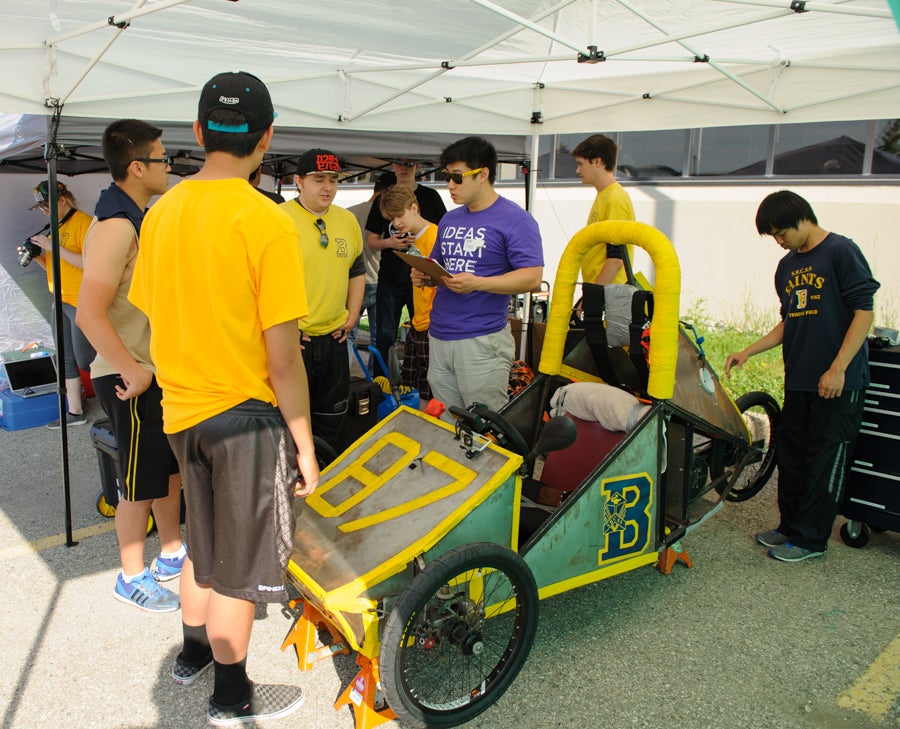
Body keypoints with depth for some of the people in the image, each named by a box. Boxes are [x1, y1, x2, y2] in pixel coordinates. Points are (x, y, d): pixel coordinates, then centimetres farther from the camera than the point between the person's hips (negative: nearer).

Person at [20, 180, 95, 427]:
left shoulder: (84, 222, -12)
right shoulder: (57, 227, 15)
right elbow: (57, 268, 19)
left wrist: (54, 247, -21)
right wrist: (37, 257, 2)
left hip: (82, 304, -9)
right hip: (60, 302, 9)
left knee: (85, 361, -3)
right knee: (66, 359, 11)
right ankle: (74, 412, 19)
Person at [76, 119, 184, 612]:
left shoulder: (139, 219, 11)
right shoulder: (115, 226, -21)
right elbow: (89, 315, -28)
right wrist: (132, 370, -22)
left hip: (159, 368, 9)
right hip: (132, 378, -9)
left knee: (171, 467, 19)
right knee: (141, 483, 4)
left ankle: (172, 554, 35)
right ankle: (132, 578, 22)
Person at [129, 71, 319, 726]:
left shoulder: (162, 212, 2)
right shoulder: (267, 222, -18)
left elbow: (153, 316, 9)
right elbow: (282, 356, -19)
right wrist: (304, 443, -10)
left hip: (182, 407, 7)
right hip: (246, 411, -7)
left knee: (205, 542, 25)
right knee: (240, 564, 9)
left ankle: (193, 651, 44)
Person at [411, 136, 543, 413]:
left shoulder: (515, 219, -7)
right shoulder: (449, 220, 16)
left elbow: (532, 277, -15)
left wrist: (477, 283, -26)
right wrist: (424, 276, 2)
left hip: (482, 341, -7)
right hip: (438, 337, 7)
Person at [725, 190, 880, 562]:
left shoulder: (842, 252, -8)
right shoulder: (787, 266, 15)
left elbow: (864, 312, -12)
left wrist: (838, 368, -18)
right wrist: (748, 351, 9)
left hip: (838, 382, -7)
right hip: (798, 379, 8)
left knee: (825, 460, 0)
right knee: (790, 454, 13)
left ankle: (809, 539, 9)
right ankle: (790, 525, 26)